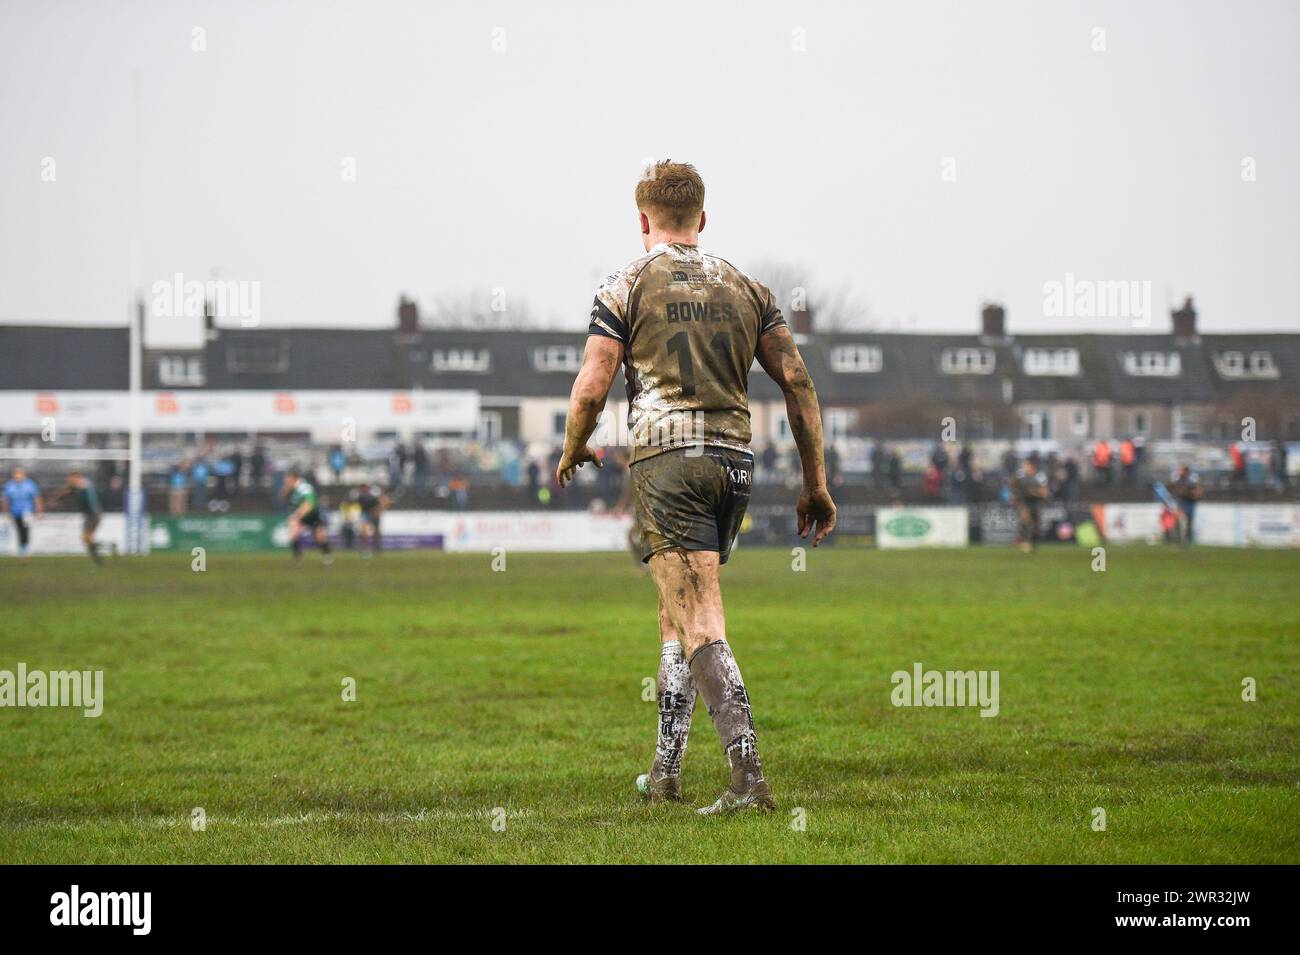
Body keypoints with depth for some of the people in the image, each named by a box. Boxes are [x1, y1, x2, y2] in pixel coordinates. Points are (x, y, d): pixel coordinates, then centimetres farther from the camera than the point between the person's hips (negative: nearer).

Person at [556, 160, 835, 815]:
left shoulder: (625, 287, 2)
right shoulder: (746, 287, 14)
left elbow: (590, 390, -4)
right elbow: (796, 380, 7)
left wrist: (573, 452, 16)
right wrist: (815, 483, 10)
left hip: (668, 459, -5)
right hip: (736, 459, 5)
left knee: (700, 622, -11)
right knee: (677, 613, 19)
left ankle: (749, 775, -24)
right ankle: (665, 771, 23)